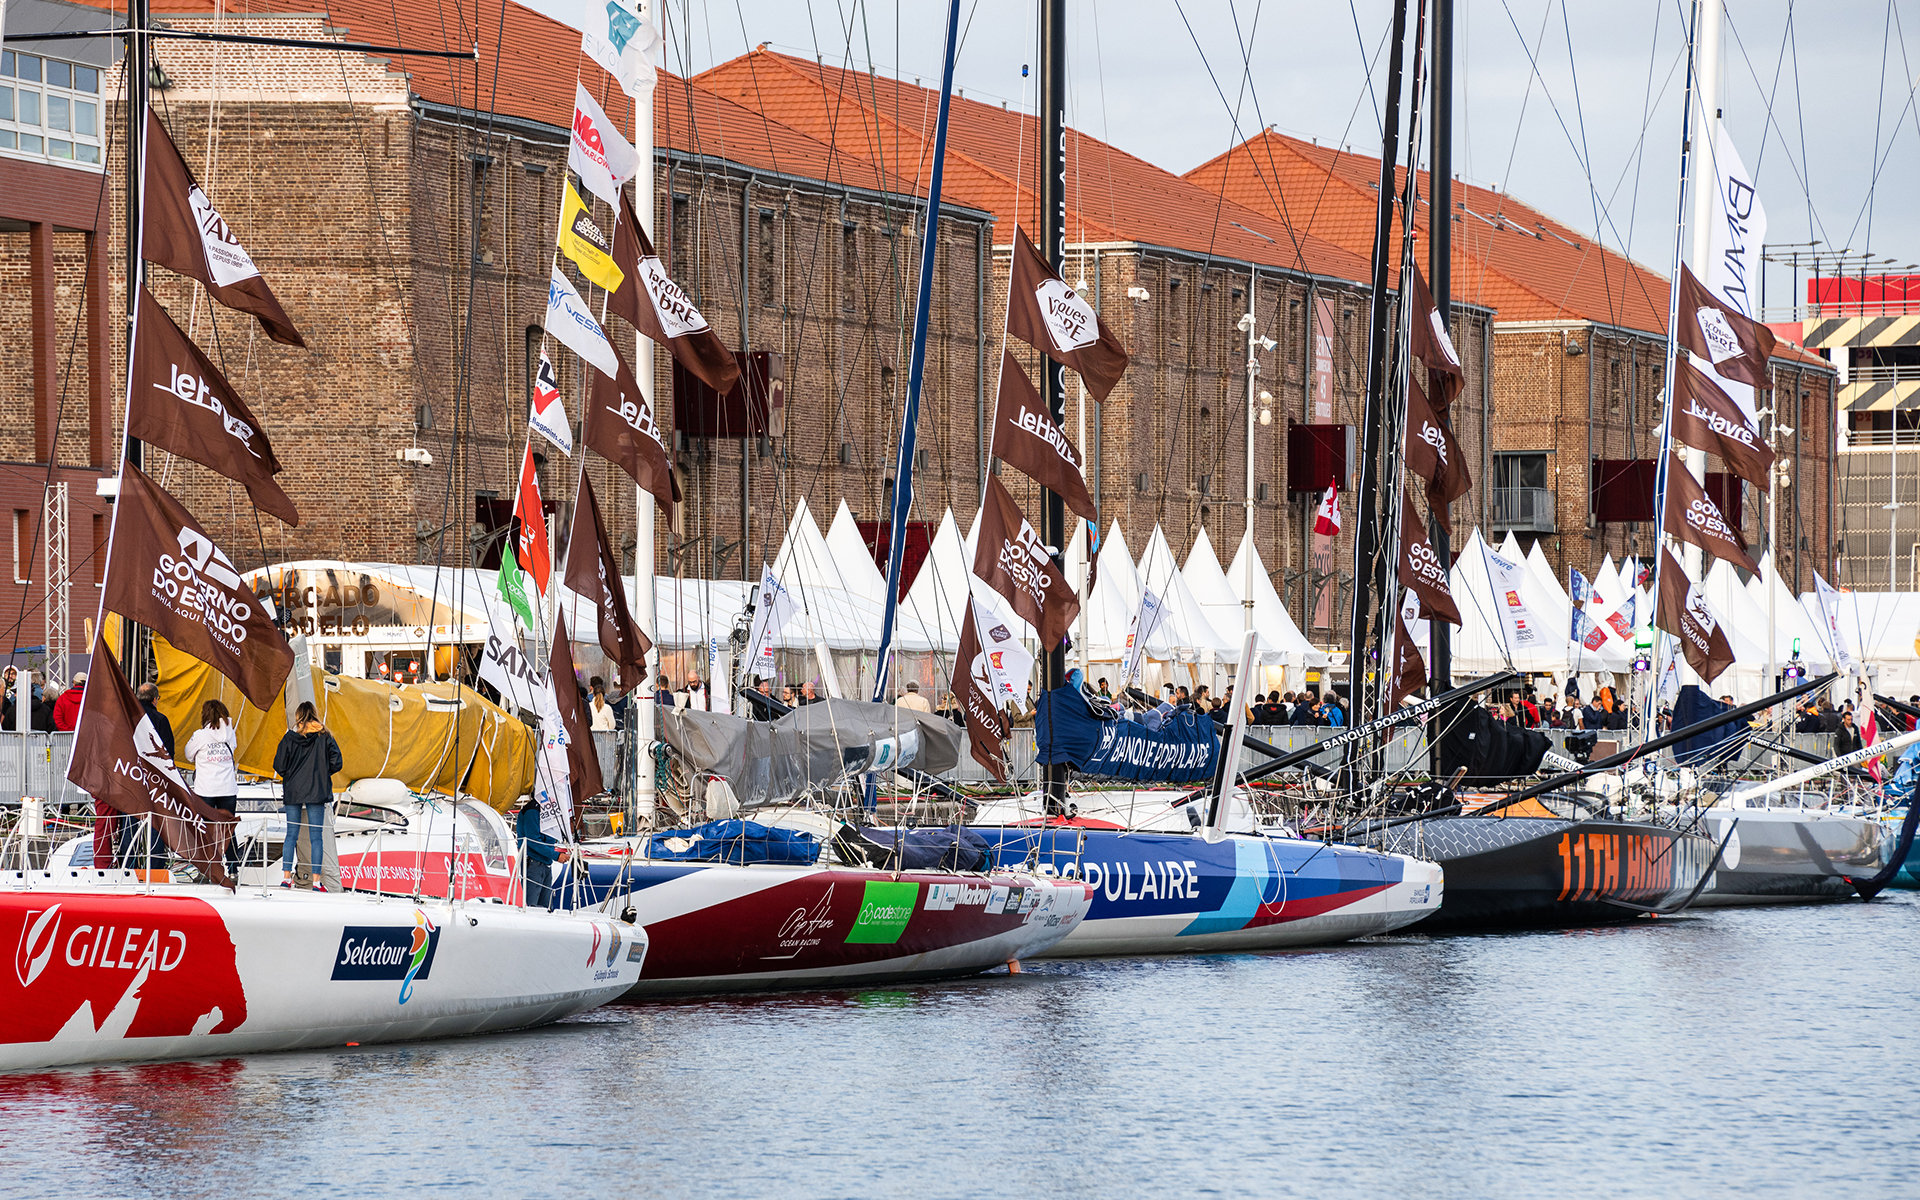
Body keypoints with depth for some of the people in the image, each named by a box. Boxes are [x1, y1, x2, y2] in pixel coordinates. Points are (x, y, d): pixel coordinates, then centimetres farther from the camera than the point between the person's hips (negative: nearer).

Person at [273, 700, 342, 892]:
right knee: (316, 837, 1)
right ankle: (316, 881, -3)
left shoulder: (290, 737, -3)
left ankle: (286, 877, 6)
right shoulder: (324, 737, -3)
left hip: (293, 791, 1)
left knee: (291, 835, 8)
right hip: (317, 793, -1)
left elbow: (279, 766, -4)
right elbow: (336, 763, -4)